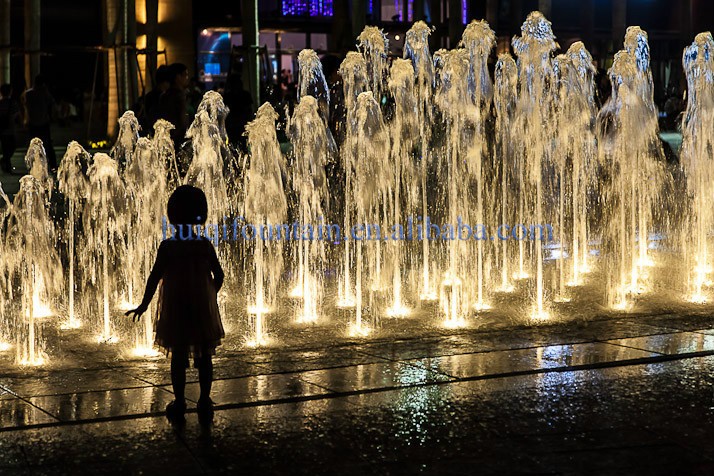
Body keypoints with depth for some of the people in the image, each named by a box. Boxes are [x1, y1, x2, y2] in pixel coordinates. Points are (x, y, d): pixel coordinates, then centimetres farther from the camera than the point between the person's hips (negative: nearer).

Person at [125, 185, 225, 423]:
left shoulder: (168, 246, -9)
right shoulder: (205, 245, -1)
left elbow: (155, 276, -9)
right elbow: (219, 275, 2)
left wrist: (144, 305, -2)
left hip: (176, 308, -2)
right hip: (203, 307, 2)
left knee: (179, 356, 4)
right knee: (204, 356, 9)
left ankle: (179, 404, 6)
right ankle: (205, 402, 12)